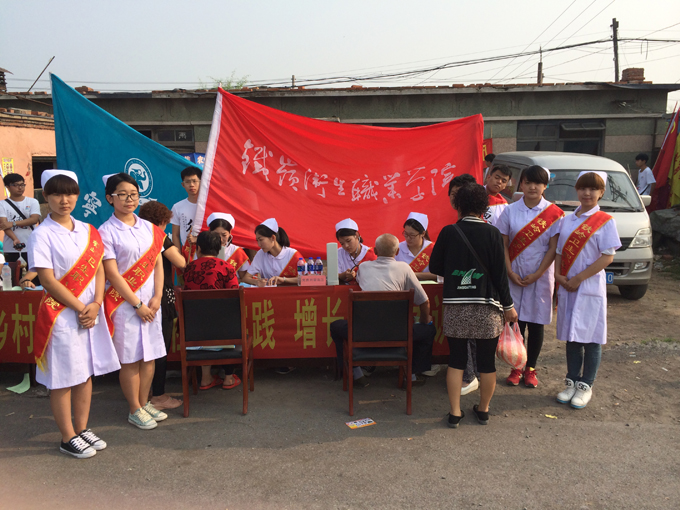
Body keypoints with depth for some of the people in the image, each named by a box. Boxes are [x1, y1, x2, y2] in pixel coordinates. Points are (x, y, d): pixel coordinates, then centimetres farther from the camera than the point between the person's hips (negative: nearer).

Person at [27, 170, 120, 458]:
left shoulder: (88, 231, 9)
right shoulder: (42, 235, -8)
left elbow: (99, 270, 6)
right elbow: (48, 280, -12)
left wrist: (95, 305, -7)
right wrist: (80, 308, -13)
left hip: (91, 312, 6)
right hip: (61, 314, -5)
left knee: (86, 372, 13)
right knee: (63, 378, 4)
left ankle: (82, 429, 28)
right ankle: (68, 438, 18)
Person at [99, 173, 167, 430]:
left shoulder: (149, 228, 8)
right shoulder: (106, 232, -7)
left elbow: (158, 264, 7)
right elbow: (112, 273, -10)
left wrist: (156, 298, -5)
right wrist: (137, 304, -11)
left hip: (151, 302, 5)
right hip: (124, 302, -5)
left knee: (149, 355, 10)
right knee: (130, 359, 3)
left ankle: (144, 402, 26)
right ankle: (135, 410, 17)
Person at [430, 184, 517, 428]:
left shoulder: (449, 232, -1)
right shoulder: (492, 233, -4)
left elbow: (434, 266, 5)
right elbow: (500, 272, -4)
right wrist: (508, 305, 4)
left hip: (455, 306, 1)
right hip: (486, 306, -1)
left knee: (456, 360, 10)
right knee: (487, 361, 12)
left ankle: (455, 412, 13)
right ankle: (483, 410, 26)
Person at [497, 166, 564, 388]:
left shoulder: (554, 213, -2)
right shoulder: (510, 211, 2)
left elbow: (553, 248, -4)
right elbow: (503, 244, 1)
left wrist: (537, 274, -10)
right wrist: (510, 272, -9)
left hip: (540, 276, -1)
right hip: (514, 275, 1)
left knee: (536, 323, 6)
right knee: (515, 322, 5)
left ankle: (530, 369, 19)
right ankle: (516, 368, 18)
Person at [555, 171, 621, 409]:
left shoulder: (605, 221, -4)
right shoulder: (567, 220, 11)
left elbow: (608, 256, -10)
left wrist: (578, 278, -14)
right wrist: (559, 275, -5)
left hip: (591, 287, -4)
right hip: (567, 287, 4)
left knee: (591, 338, 2)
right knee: (571, 337, 11)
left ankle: (586, 385, 14)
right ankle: (572, 381, 23)